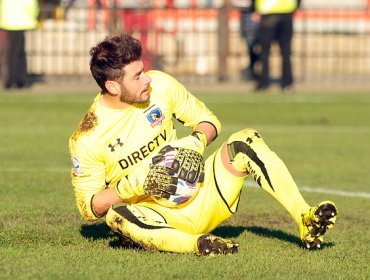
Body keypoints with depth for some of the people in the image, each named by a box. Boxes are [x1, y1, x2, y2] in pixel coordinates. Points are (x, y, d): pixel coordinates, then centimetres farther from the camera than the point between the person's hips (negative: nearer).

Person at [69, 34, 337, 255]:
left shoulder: (160, 85, -3)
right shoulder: (87, 139, -13)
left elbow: (208, 120, 8)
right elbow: (89, 207, -9)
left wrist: (196, 141, -15)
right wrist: (131, 185, -25)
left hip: (198, 197, 4)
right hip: (154, 218, -4)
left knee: (246, 141, -14)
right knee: (117, 216, -37)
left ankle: (305, 218, -27)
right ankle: (198, 244, -57)